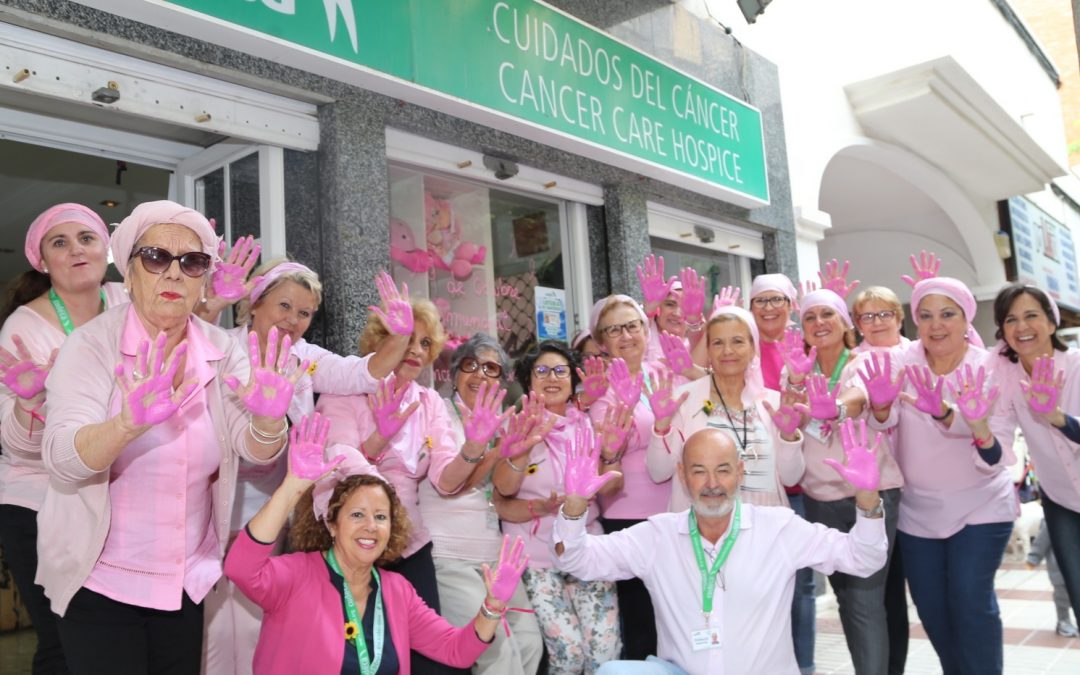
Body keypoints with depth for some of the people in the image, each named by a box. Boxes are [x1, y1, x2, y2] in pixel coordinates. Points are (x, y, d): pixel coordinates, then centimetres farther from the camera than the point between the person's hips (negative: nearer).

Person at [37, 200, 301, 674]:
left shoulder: (222, 350, -3)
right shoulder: (91, 345, -12)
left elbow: (254, 449, -11)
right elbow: (62, 462, -23)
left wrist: (268, 420, -34)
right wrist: (128, 423, -43)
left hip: (188, 581, 3)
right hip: (100, 581, -3)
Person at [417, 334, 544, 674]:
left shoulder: (500, 421, 12)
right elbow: (446, 483, -21)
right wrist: (476, 444, -39)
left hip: (493, 554, 6)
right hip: (446, 555, -6)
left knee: (529, 642, 0)